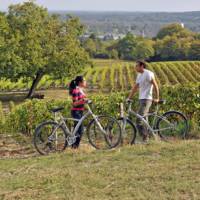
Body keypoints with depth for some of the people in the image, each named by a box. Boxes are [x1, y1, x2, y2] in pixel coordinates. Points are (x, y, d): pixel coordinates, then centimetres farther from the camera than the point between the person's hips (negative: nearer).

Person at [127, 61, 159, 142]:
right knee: (143, 120, 9)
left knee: (139, 120, -15)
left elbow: (155, 85, -12)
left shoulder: (148, 74, -10)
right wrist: (129, 98, 14)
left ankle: (145, 138, -11)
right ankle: (145, 138, 13)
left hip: (147, 99, -9)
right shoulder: (139, 75, 17)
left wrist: (157, 98, -12)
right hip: (141, 99, 9)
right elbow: (135, 87, 20)